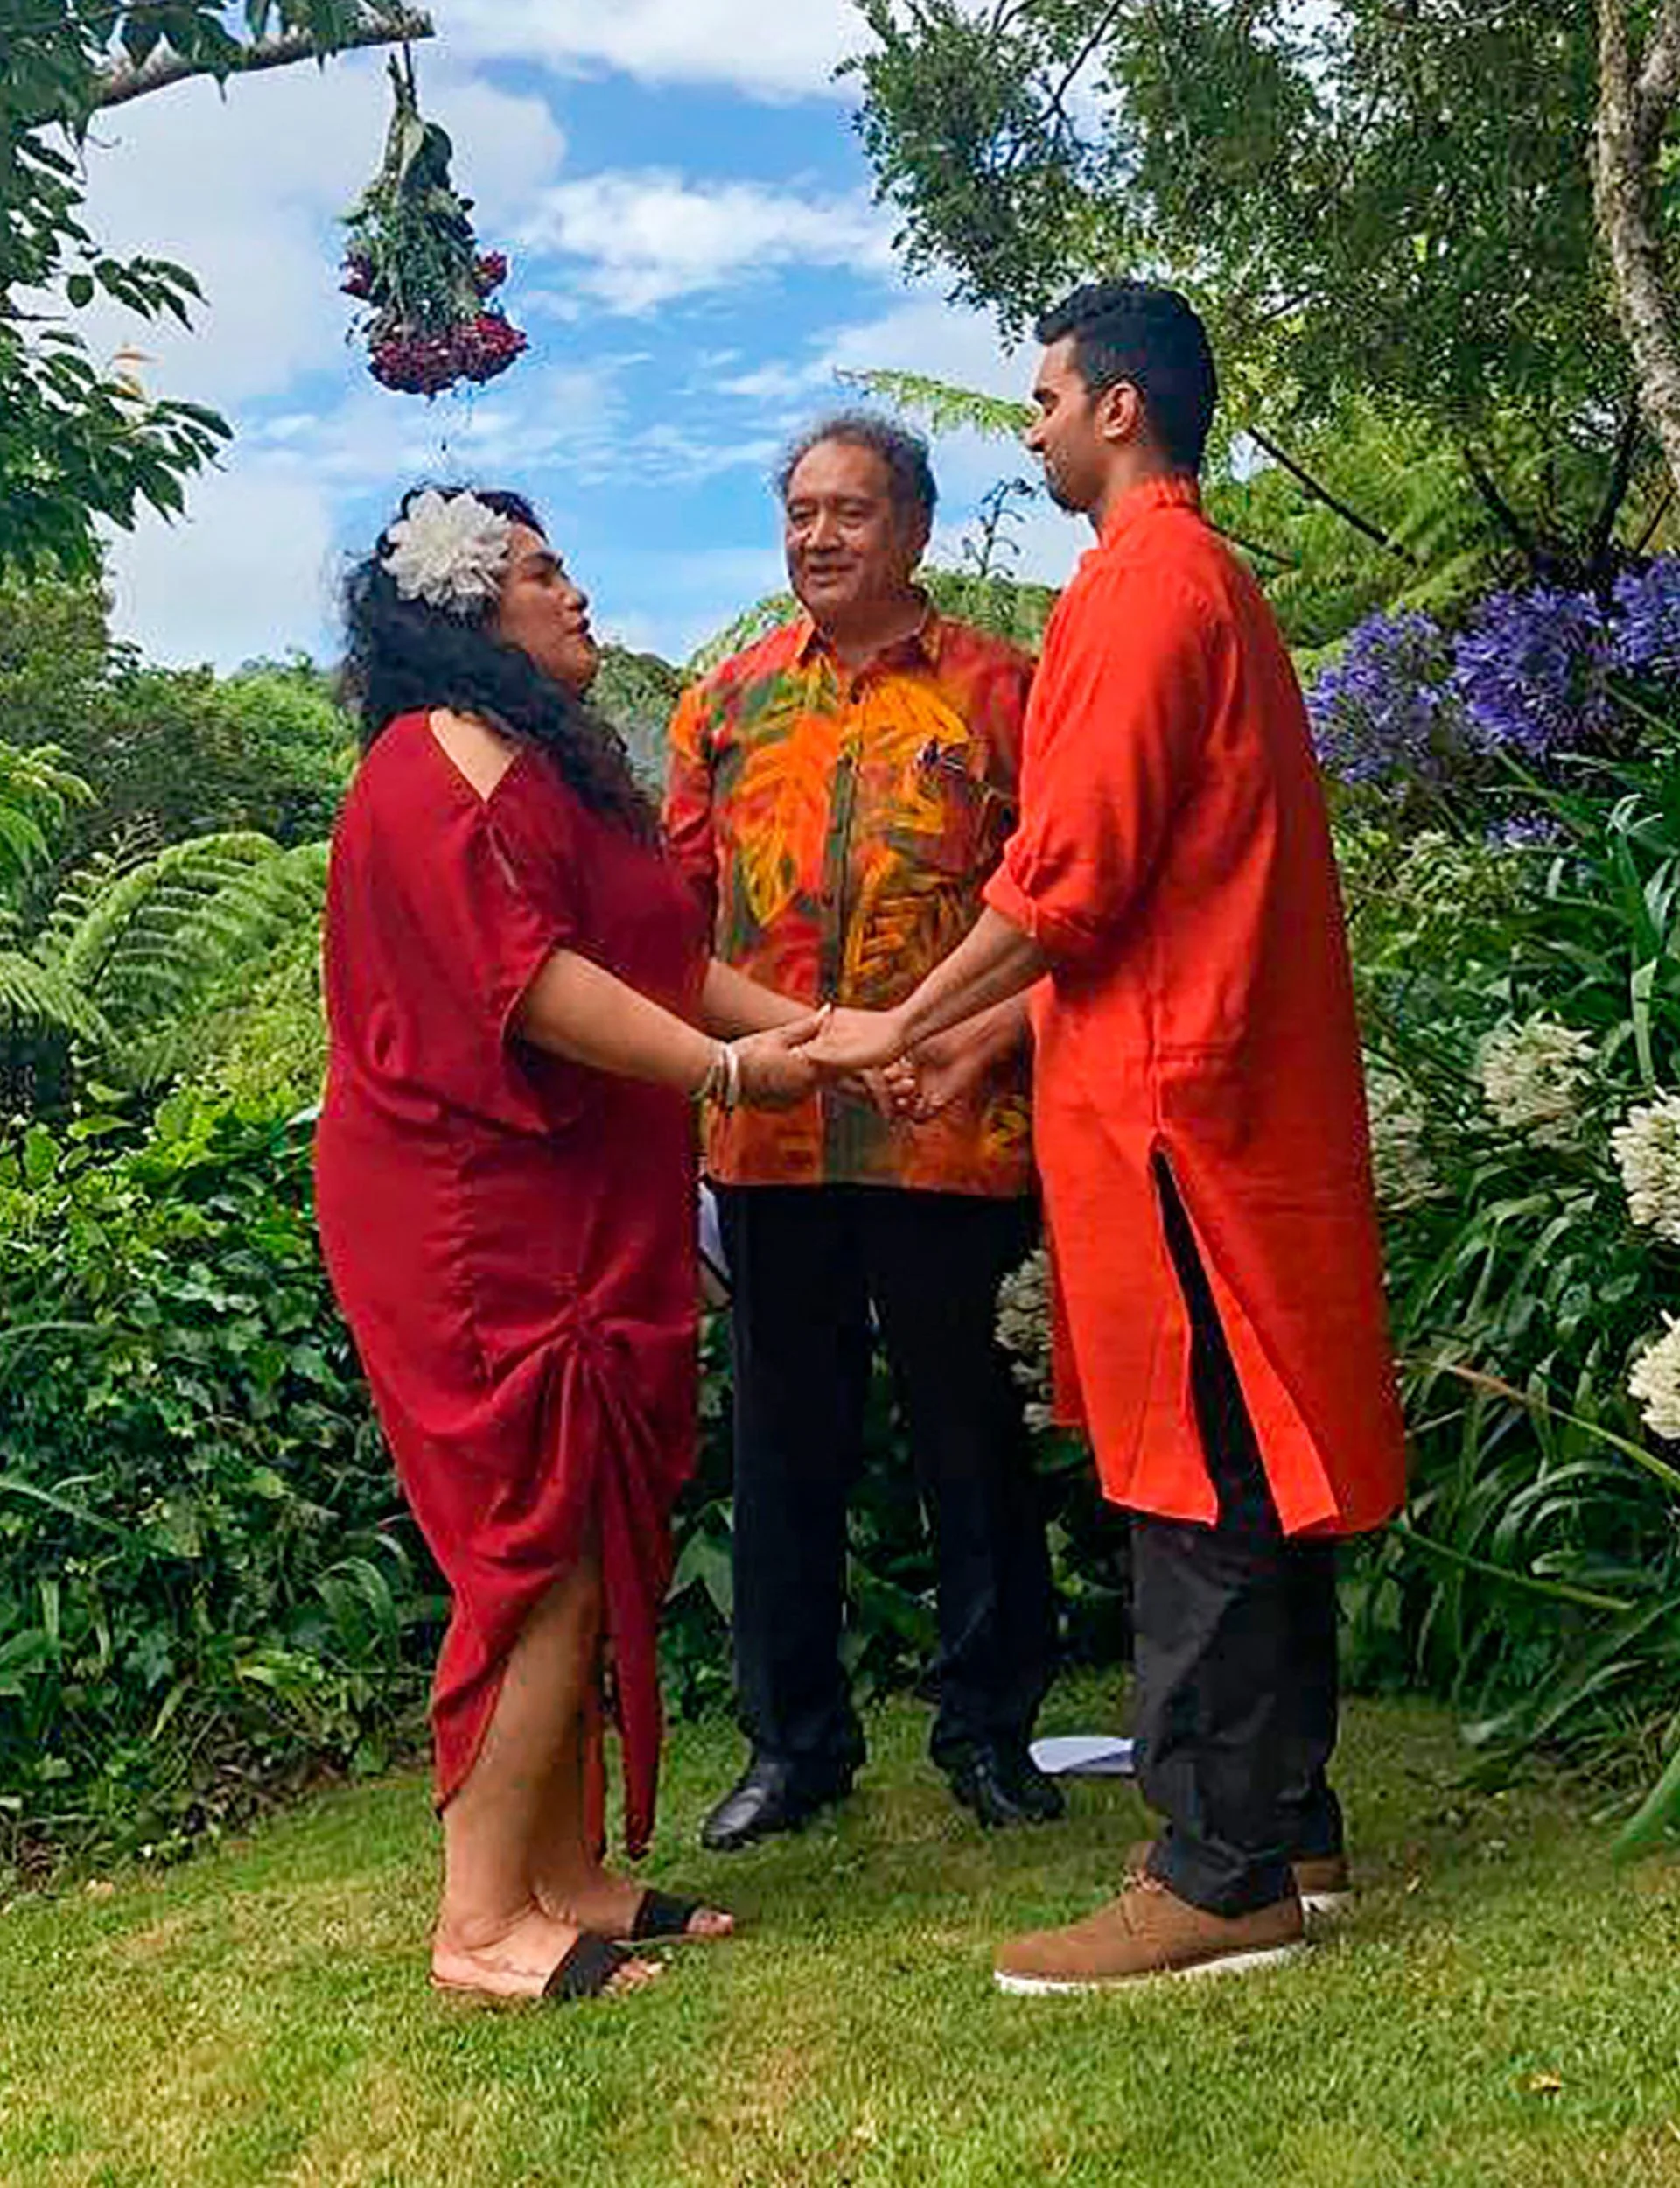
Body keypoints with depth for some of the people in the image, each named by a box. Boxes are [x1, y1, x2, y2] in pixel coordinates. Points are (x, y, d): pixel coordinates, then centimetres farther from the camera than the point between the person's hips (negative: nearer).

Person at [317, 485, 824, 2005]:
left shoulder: (553, 761, 22)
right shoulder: (448, 761, -10)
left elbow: (666, 953, 18)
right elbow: (524, 977, -20)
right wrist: (722, 1066, -20)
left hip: (577, 1214, 10)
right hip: (480, 1222, -10)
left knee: (590, 1550, 11)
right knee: (546, 1552, -8)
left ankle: (570, 1881, 20)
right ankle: (481, 1923, 2)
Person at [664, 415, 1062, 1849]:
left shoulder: (996, 688, 4)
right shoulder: (728, 700, 14)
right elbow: (679, 897, 12)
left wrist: (988, 1039, -14)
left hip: (948, 1126, -3)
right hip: (768, 1130, 3)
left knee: (969, 1424, 7)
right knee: (785, 1434, 10)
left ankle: (990, 1725, 24)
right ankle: (795, 1737, 24)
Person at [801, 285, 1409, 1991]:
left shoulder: (1140, 586, -10)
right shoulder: (1214, 582, 21)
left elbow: (1069, 874, -18)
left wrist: (901, 1026, -7)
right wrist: (984, 1036, 21)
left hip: (1162, 1088, -10)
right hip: (1239, 1072, 10)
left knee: (1191, 1481, -6)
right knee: (1253, 1470, 13)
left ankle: (1218, 1877, 3)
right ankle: (1288, 1821, 23)